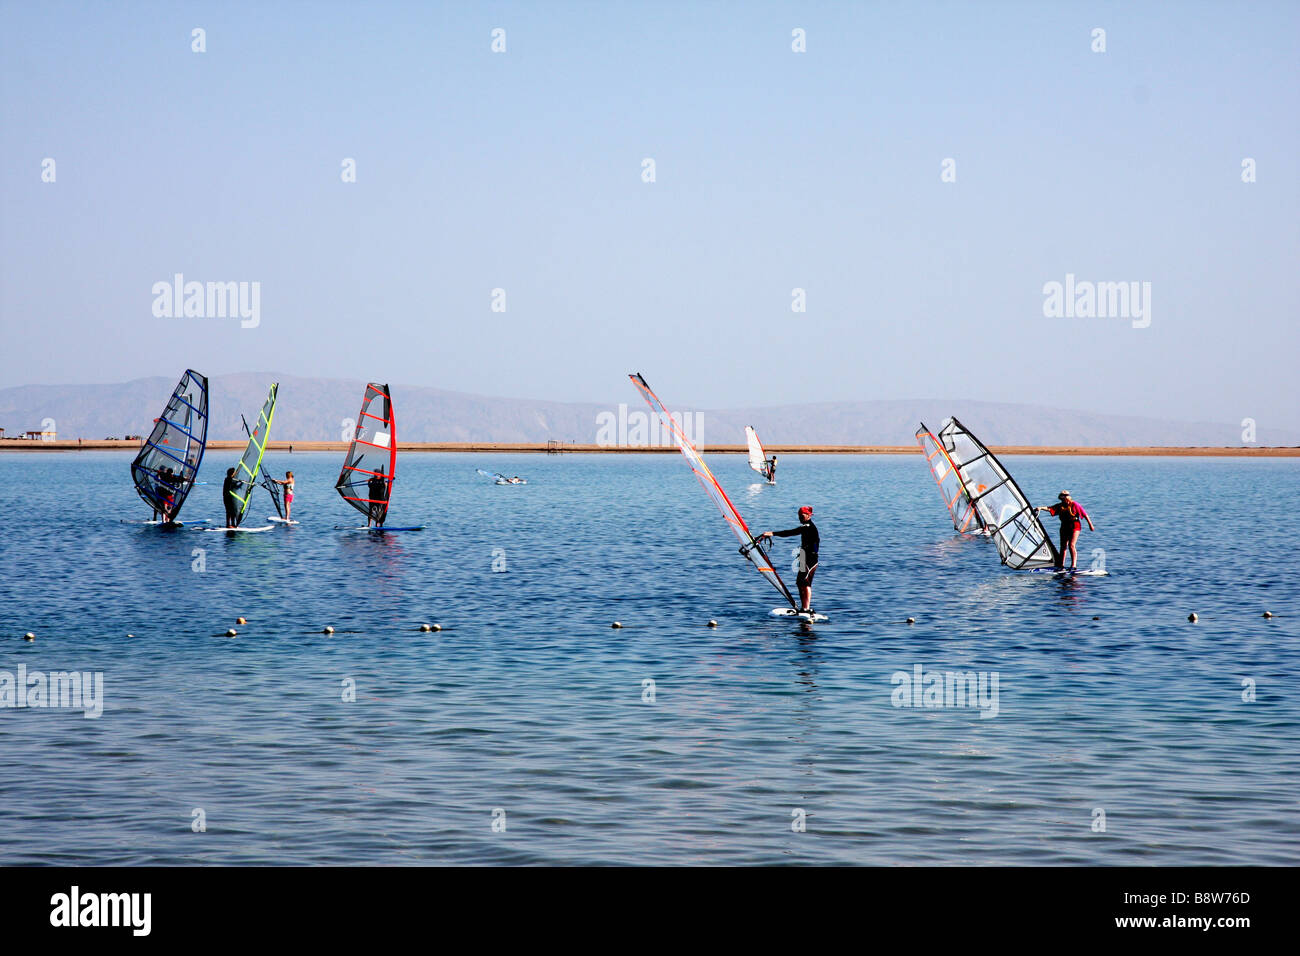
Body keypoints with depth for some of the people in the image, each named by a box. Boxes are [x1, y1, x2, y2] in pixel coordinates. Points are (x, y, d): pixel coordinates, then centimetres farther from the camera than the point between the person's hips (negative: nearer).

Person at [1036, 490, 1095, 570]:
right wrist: (1041, 508, -21)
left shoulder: (1075, 505, -7)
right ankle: (1061, 565, 14)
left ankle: (1073, 565, -15)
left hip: (1074, 526, -6)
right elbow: (1050, 508, -4)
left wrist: (1090, 525, 1)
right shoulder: (1060, 506, 6)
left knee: (1071, 545, -16)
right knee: (1063, 546, 7)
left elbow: (1085, 514, -2)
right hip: (1064, 527, 6)